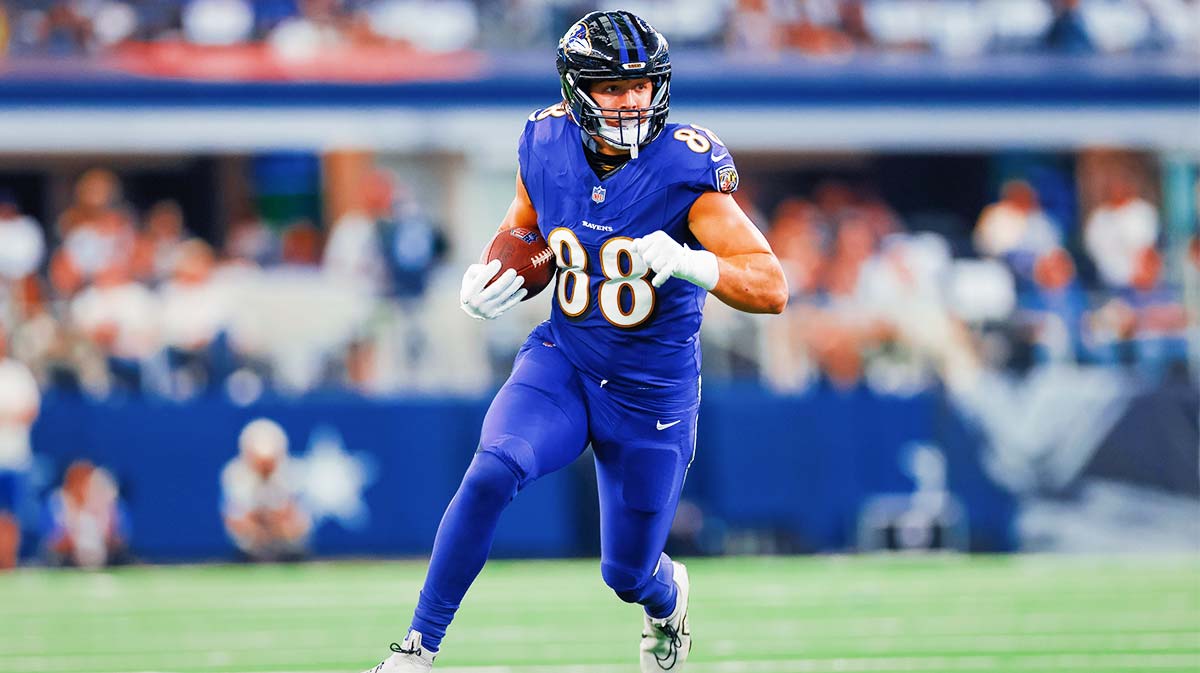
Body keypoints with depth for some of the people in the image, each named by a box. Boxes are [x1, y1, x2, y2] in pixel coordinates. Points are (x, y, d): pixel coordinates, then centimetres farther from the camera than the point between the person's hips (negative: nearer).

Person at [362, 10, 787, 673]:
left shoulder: (685, 167, -21)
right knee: (491, 472, -27)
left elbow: (771, 287, -24)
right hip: (562, 363, 2)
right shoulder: (547, 147, -9)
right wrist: (487, 282, -9)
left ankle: (669, 597, 48)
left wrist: (686, 263, -42)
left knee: (628, 574, 8)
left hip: (652, 392, -2)